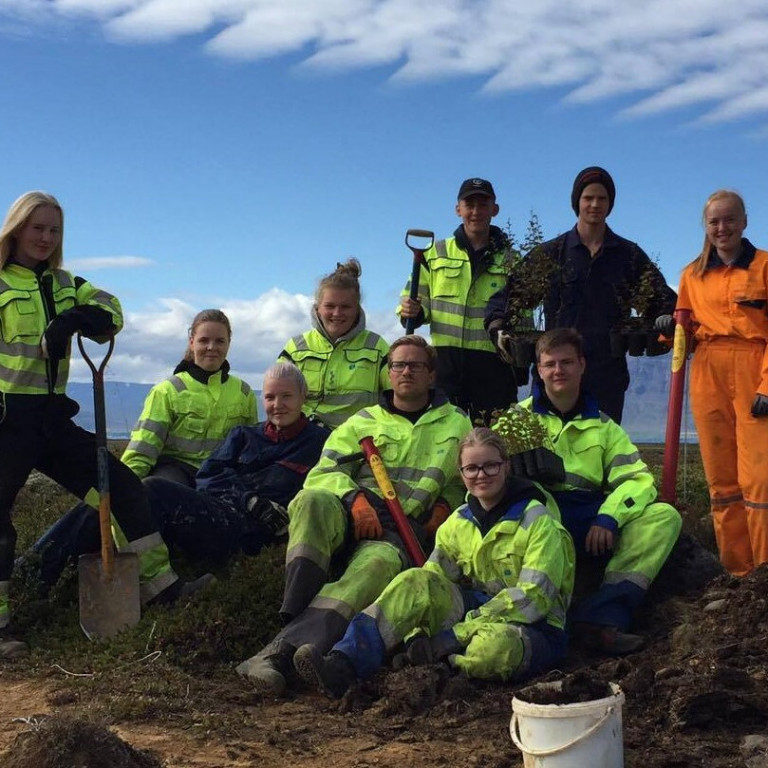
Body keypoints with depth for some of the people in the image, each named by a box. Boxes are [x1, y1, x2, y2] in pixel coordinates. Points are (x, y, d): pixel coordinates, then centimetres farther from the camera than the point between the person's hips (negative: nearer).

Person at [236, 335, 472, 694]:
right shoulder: (364, 421, 21)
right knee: (311, 501, -35)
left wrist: (444, 506, 4)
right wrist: (355, 499, -11)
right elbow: (323, 473, 10)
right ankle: (295, 618, -43)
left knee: (379, 562, -39)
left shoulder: (456, 425, 23)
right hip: (348, 515, 2)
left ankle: (286, 649, -52)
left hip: (403, 531, -1)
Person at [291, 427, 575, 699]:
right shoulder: (457, 523, 9)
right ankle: (342, 665, -33)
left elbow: (533, 596, -17)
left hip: (533, 629, -5)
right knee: (417, 580, -21)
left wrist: (453, 636, -22)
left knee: (493, 645, -41)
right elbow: (432, 586, 4)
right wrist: (419, 636, -19)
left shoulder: (538, 521, -8)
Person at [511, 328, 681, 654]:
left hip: (592, 530, 3)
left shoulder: (603, 427, 20)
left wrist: (608, 518, -12)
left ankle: (602, 615, -30)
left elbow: (638, 478, 7)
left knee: (665, 516, -19)